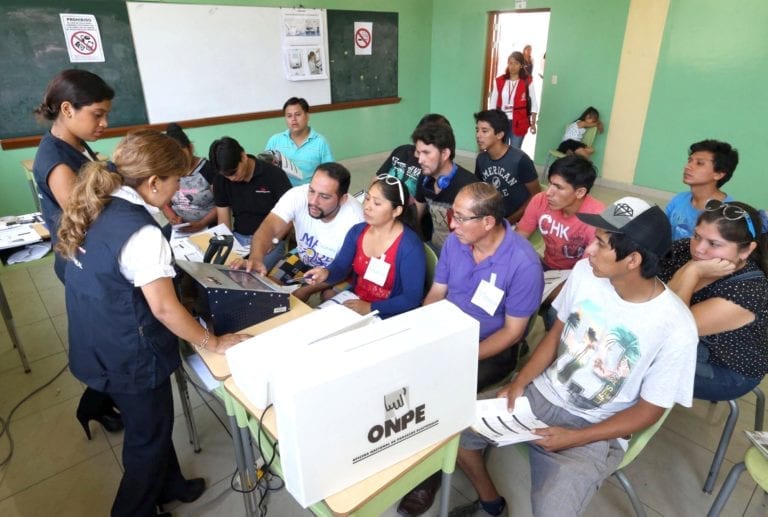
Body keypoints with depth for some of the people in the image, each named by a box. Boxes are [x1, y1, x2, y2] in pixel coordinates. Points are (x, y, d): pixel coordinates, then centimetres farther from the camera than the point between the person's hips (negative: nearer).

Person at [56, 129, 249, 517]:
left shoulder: (95, 209, -2)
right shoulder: (141, 233, -30)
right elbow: (164, 309, -27)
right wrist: (213, 343, -14)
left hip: (99, 346, 9)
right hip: (130, 357, -9)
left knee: (152, 423, 28)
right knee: (148, 436, 16)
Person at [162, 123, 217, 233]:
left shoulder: (208, 168, -10)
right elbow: (165, 203, 13)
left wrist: (201, 224, -22)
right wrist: (172, 217, -9)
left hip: (209, 226, -4)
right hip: (179, 226, 4)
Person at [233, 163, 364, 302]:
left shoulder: (354, 219, -31)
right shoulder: (298, 195, -26)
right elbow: (270, 227, -36)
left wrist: (306, 290, -31)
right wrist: (256, 258, -57)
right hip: (303, 258, 3)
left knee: (330, 296, -28)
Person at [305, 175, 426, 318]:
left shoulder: (411, 247, -21)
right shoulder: (357, 231, 0)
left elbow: (412, 299, -19)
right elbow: (340, 266, 2)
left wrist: (370, 308, -21)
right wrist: (326, 273, -21)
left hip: (387, 317, -6)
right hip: (354, 303, 6)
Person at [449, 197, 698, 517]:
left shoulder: (676, 329, -22)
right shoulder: (585, 272, -10)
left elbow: (649, 410, -11)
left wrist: (576, 438, -18)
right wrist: (520, 382, -7)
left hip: (593, 430, -4)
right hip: (541, 393, 5)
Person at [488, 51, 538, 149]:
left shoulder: (527, 82, -3)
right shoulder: (499, 81, 4)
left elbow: (533, 104, 2)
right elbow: (492, 103, 9)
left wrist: (533, 123, -1)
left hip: (518, 123, -2)